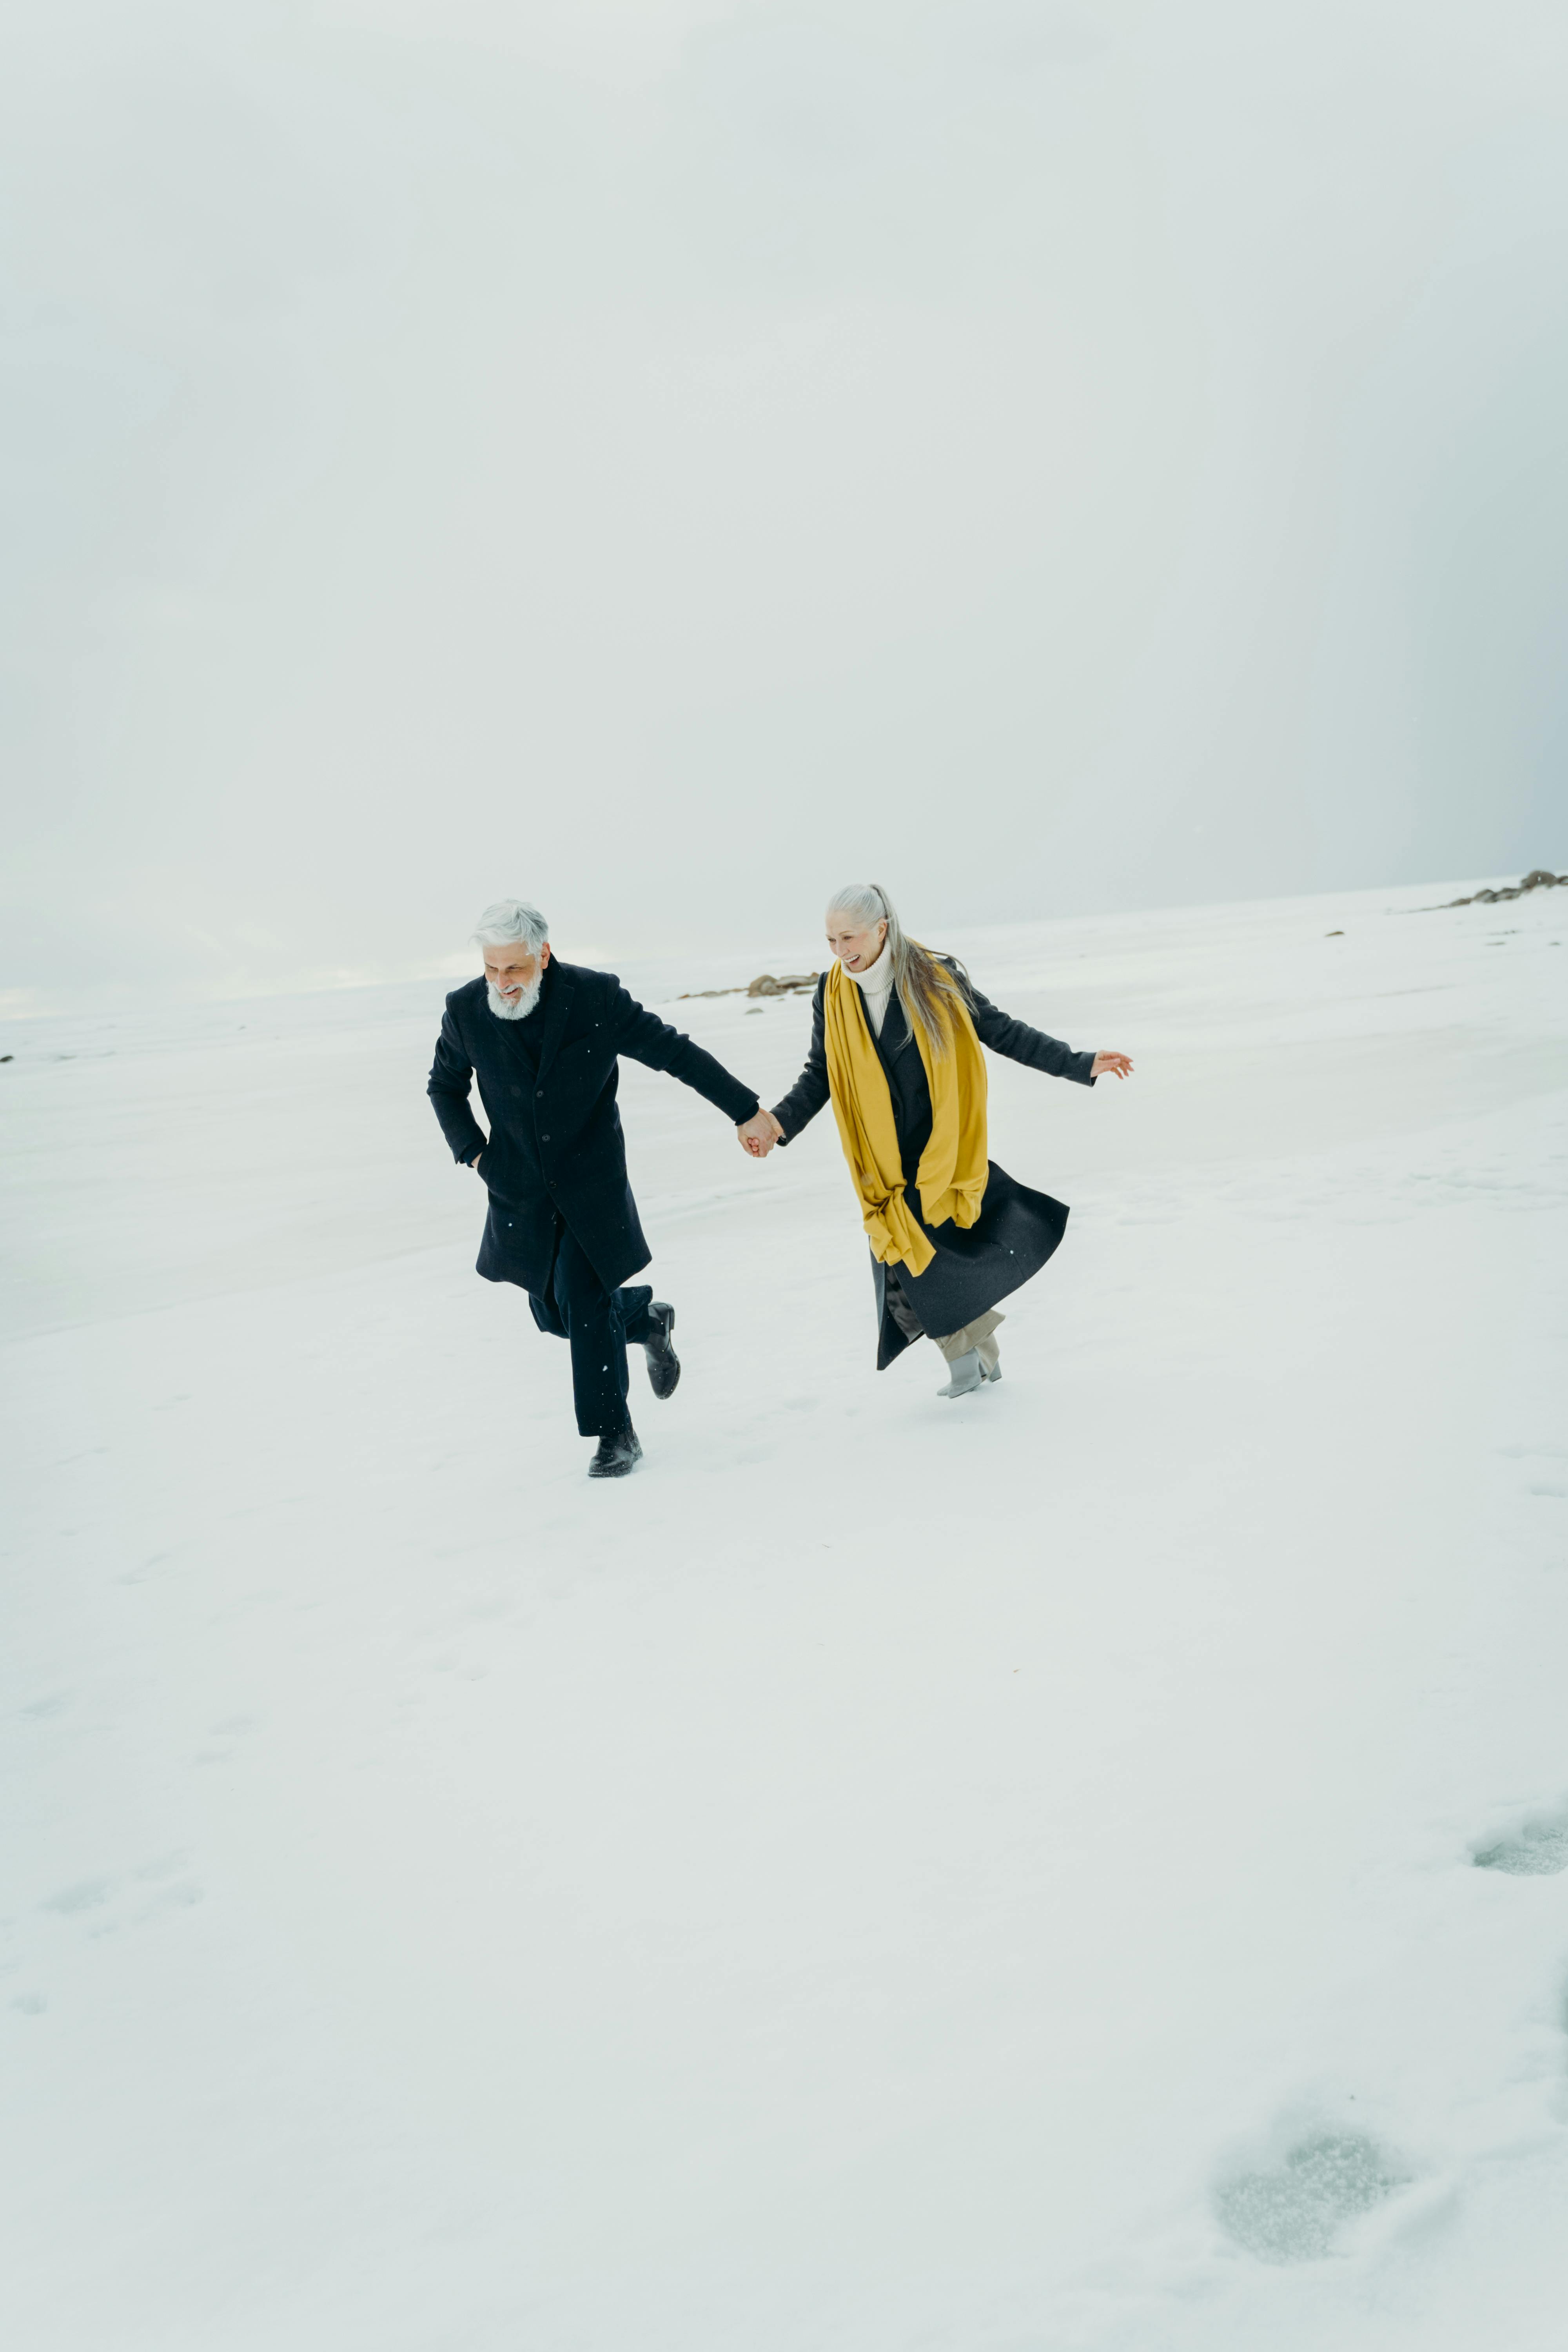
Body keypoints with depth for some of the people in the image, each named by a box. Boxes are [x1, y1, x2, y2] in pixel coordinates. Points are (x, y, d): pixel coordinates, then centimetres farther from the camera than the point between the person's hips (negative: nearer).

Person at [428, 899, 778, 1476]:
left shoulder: (596, 996, -16)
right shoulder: (465, 1010, -9)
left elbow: (676, 1053, -8)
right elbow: (445, 1085, 11)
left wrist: (745, 1110, -6)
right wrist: (472, 1150, -1)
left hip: (593, 1184, -3)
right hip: (521, 1191, 4)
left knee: (585, 1304, -9)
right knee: (554, 1311, 10)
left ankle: (615, 1434, 7)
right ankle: (646, 1318, 39)